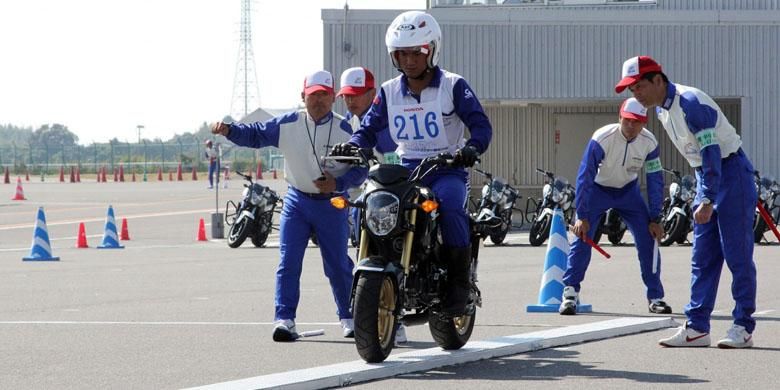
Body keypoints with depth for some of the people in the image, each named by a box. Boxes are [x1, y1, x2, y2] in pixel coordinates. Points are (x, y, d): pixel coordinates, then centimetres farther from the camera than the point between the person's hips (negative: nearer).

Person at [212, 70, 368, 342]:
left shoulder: (344, 130, -7)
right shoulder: (288, 125, -4)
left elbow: (360, 167, -4)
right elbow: (255, 135, -2)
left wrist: (338, 183, -20)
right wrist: (229, 131, -20)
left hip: (332, 204, -1)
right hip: (297, 201, 1)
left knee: (338, 265, 7)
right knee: (288, 262, -7)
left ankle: (349, 317, 24)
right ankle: (284, 319, -7)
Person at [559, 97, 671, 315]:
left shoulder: (649, 143, -21)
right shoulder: (602, 139, -30)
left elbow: (655, 182, -11)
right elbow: (585, 177, -26)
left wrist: (654, 220, -12)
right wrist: (582, 216, -28)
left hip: (629, 191, 3)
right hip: (598, 189, -2)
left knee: (648, 239, -6)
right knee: (582, 236, -16)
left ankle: (655, 298, 5)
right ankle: (570, 294, -9)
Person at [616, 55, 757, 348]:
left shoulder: (690, 103, -22)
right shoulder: (661, 109, 7)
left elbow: (711, 153, -25)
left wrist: (708, 201, -27)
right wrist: (703, 195, 14)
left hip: (730, 173, -9)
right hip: (706, 177, 9)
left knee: (737, 254, -7)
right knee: (703, 258, 6)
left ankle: (743, 328, -3)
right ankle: (697, 328, 7)